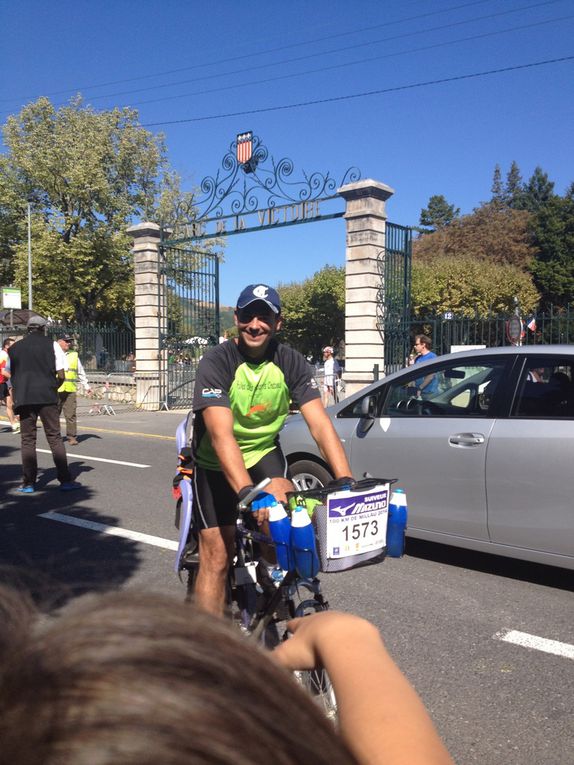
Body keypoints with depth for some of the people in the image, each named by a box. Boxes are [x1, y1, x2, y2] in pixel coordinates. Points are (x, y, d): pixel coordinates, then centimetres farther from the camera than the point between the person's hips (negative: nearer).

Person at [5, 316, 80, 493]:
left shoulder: (14, 348, 10)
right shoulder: (52, 345, 2)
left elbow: (11, 375, 11)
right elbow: (61, 375, -3)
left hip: (24, 398, 2)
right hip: (47, 397, -2)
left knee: (27, 440, 7)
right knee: (54, 437, 3)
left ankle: (29, 483, 7)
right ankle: (65, 480, 0)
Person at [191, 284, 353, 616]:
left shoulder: (291, 362, -14)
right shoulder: (216, 361, -24)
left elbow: (320, 424, -22)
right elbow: (221, 435, -35)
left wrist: (346, 481, -35)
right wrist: (247, 492, -48)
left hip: (264, 453, 3)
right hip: (216, 464, -2)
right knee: (217, 556, -5)